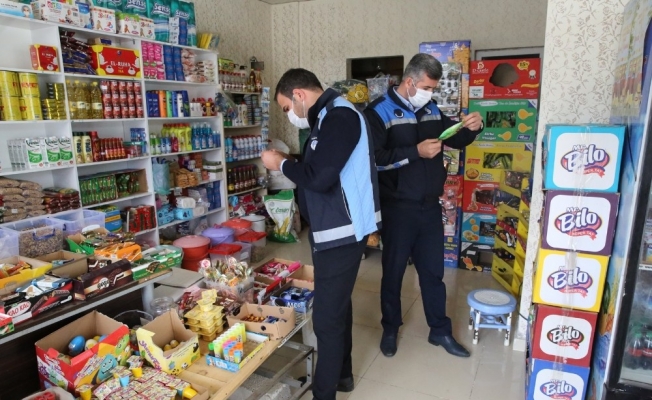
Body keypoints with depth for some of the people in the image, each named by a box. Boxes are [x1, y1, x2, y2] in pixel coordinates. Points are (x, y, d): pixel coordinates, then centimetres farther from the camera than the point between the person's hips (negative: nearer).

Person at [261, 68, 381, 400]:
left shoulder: (340, 117, -17)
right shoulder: (329, 117, 14)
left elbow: (319, 177, -25)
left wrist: (281, 163, -10)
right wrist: (289, 164, 6)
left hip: (343, 232, -11)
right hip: (336, 230, 11)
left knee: (326, 317, -1)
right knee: (337, 305, 21)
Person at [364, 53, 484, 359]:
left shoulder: (431, 110, 8)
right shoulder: (379, 112, -10)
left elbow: (455, 140, 18)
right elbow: (374, 158, -21)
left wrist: (472, 129, -3)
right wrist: (416, 152, -25)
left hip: (430, 206, 6)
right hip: (398, 208, -5)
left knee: (433, 270, 16)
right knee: (393, 271, 10)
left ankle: (440, 331, 32)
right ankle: (390, 329, 31)